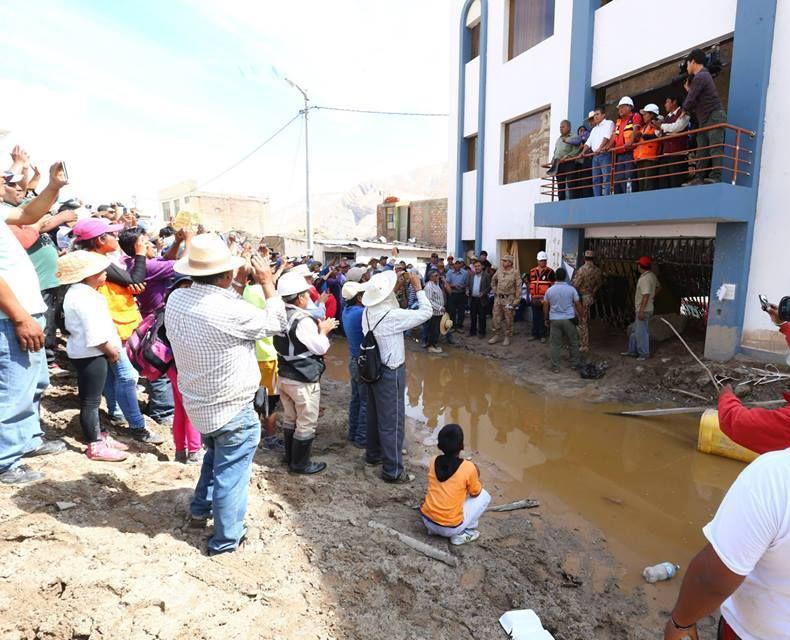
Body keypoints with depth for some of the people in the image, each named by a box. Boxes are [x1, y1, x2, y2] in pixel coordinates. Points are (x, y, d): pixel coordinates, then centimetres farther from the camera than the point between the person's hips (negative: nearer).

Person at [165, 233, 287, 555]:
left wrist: (239, 285, 5)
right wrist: (266, 282, -7)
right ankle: (226, 539, 26)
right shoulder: (230, 311, -30)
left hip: (198, 404, 8)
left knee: (215, 454, 32)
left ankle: (201, 508, 48)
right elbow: (276, 323, -14)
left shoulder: (176, 299, -8)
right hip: (232, 410, -7)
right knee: (230, 473, 10)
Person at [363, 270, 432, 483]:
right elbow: (426, 312, -16)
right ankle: (392, 470, 12)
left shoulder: (368, 312, -3)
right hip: (390, 372, -8)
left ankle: (373, 453, 40)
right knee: (392, 420, 2)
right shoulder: (393, 316, -24)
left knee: (375, 414, 22)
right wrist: (418, 289, -6)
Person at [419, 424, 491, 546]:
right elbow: (475, 493, 2)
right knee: (484, 496, 12)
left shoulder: (433, 461, -2)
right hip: (449, 528, -4)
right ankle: (461, 534, 8)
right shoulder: (469, 468, -15)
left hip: (426, 519, 5)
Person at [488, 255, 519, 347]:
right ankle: (496, 336, 20)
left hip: (509, 299, -4)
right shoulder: (499, 271, 5)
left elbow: (517, 287, -8)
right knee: (496, 318, 8)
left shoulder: (514, 273, -8)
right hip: (498, 298, 4)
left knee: (508, 319, 4)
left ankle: (507, 337, 14)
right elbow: (493, 281, 21)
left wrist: (516, 300, -11)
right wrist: (494, 290, 13)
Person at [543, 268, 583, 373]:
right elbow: (578, 305, 0)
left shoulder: (550, 290, 0)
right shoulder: (571, 289, -4)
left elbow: (545, 306, 4)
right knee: (573, 343, 14)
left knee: (555, 344, 5)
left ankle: (555, 367, 7)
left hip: (554, 320, 1)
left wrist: (546, 319, 15)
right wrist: (581, 316, 13)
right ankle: (575, 363, 23)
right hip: (569, 319, -1)